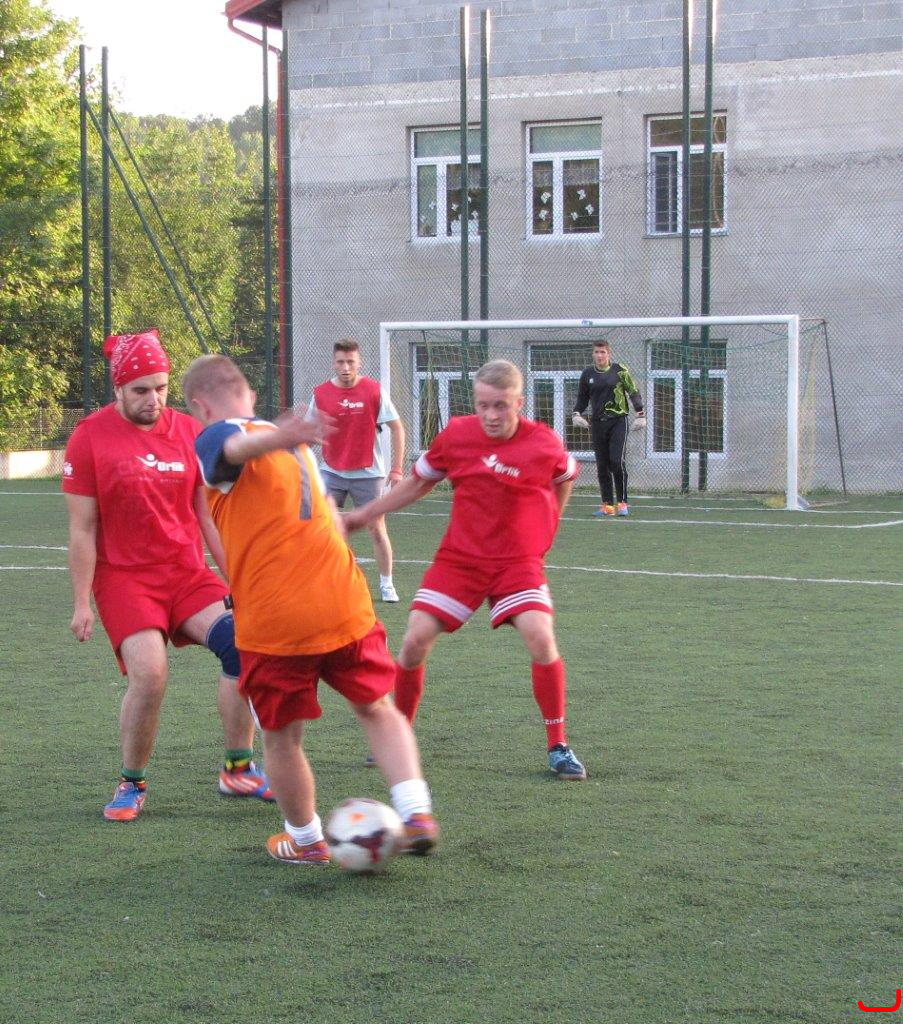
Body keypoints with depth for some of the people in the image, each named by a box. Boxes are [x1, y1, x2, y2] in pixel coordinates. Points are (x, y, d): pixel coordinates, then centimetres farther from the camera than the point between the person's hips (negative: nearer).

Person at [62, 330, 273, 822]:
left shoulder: (187, 431, 5)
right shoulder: (91, 438, -6)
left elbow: (207, 513, 12)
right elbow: (82, 529, -5)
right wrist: (81, 604, -6)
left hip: (188, 573, 4)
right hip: (124, 576, -4)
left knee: (240, 644, -14)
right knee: (149, 673, -21)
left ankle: (239, 770, 1)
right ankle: (131, 785, 2)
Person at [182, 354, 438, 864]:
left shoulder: (217, 436, -3)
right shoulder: (297, 445, 20)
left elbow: (242, 444, -29)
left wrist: (280, 437, -50)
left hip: (274, 620, -6)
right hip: (345, 602, 6)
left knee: (282, 739, 13)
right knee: (379, 710, 19)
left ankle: (306, 842, 27)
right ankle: (417, 812, 3)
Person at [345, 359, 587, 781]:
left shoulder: (544, 443, -10)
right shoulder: (456, 435, -6)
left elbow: (565, 477, 15)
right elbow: (417, 483, 11)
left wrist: (546, 526, 13)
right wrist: (364, 514, 11)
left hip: (518, 560, -2)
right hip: (459, 557, 2)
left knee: (541, 638, -23)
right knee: (415, 641, -8)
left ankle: (558, 747, -7)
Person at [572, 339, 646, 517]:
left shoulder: (619, 370, 0)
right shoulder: (587, 374, 9)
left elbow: (634, 392, 4)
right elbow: (582, 397, 20)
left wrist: (640, 414, -4)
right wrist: (577, 413, 3)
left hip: (618, 421, -4)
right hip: (597, 422, 4)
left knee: (617, 461, -14)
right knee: (602, 465, 2)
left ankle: (623, 503, -7)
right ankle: (607, 505, 8)